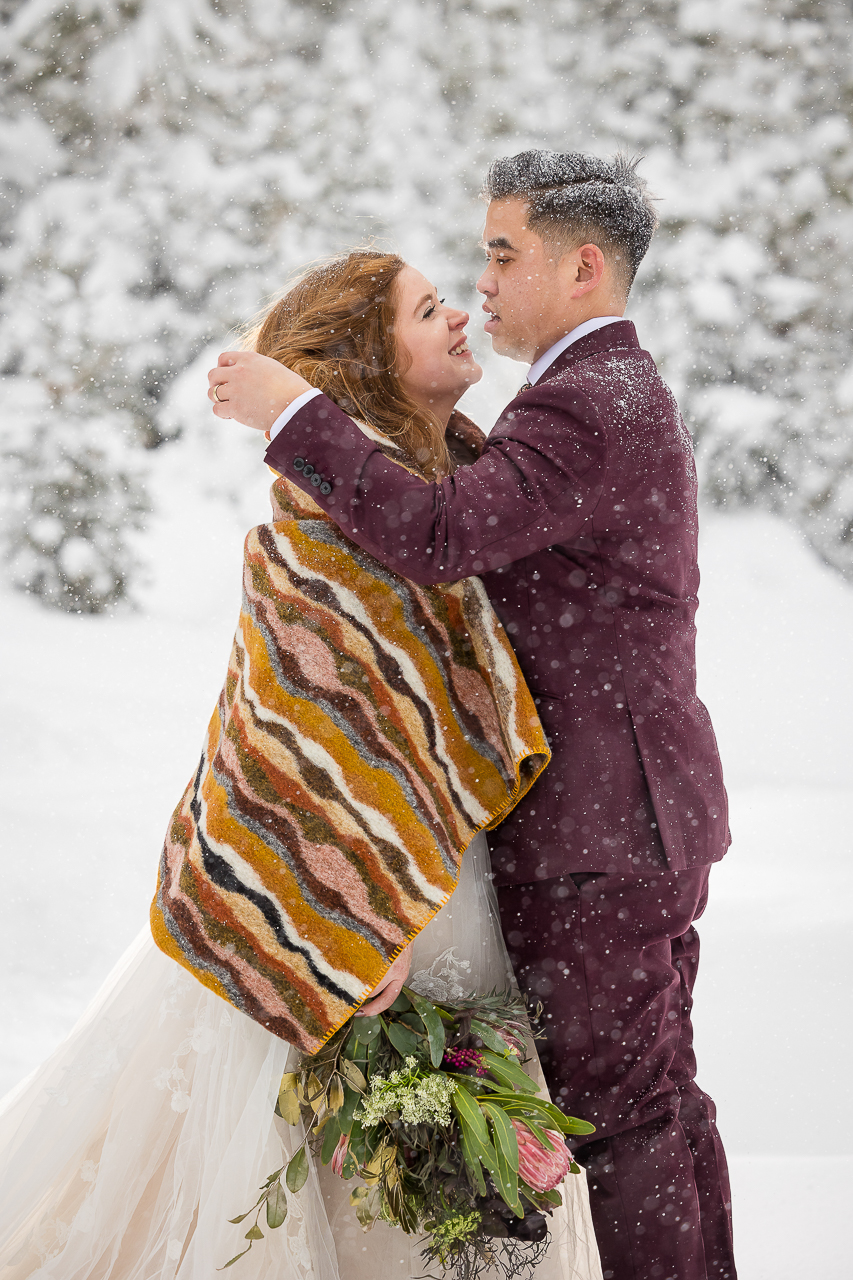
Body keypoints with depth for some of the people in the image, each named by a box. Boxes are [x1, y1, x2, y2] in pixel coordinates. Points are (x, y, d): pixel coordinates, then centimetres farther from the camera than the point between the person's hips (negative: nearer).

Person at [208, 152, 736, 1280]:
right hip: (648, 810, 11)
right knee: (659, 1094, 17)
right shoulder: (625, 390, 16)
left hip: (593, 824, -10)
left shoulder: (586, 406, -18)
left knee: (611, 1102, -2)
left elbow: (440, 537, -31)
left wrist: (293, 413, -24)